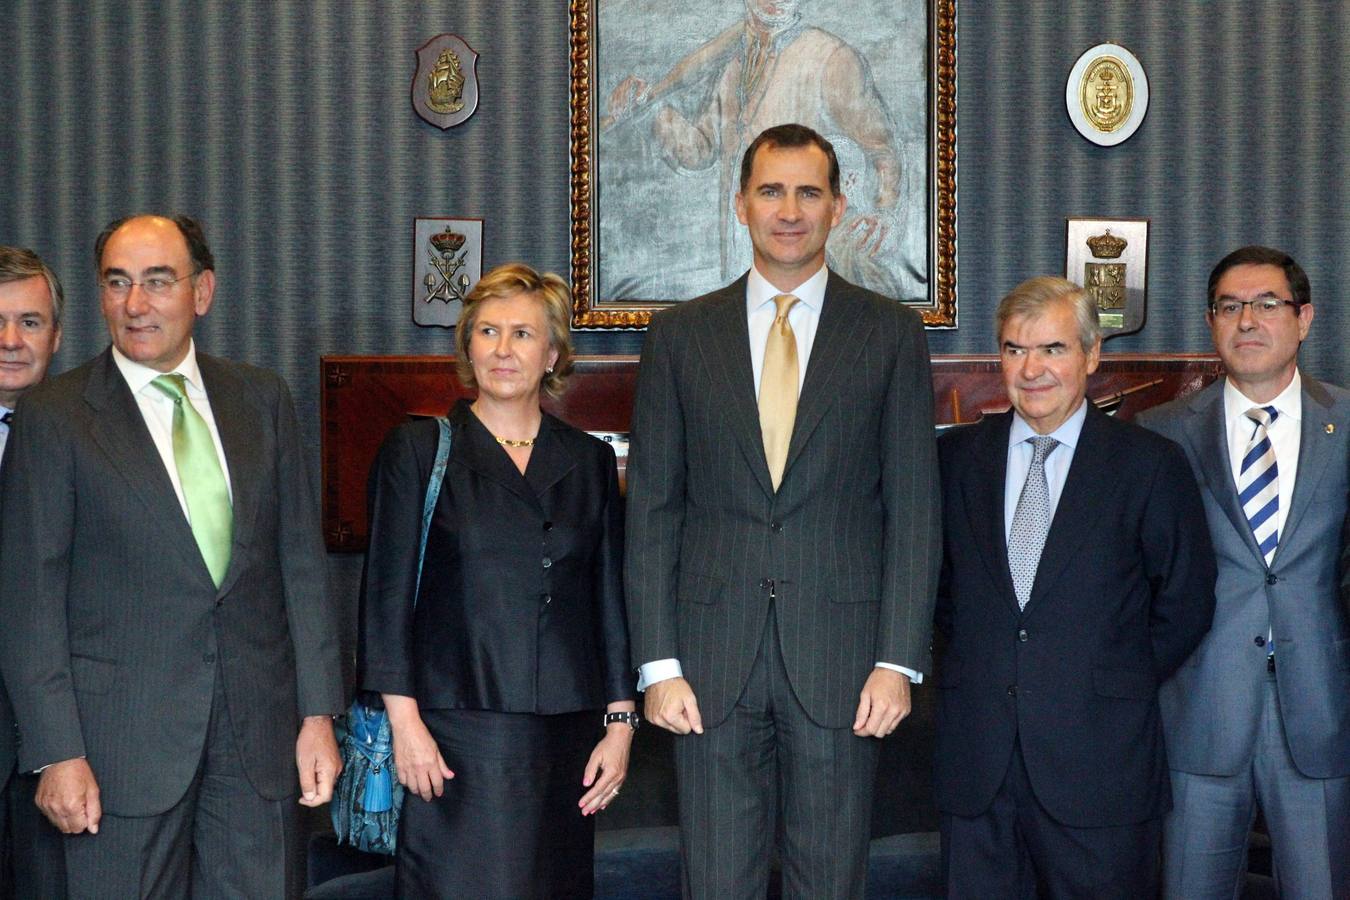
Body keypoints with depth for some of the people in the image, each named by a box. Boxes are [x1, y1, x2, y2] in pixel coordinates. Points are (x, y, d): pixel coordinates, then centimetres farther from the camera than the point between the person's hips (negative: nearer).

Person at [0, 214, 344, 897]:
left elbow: (300, 556, 8)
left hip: (257, 728, 3)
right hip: (124, 732, -3)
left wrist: (318, 712, 4)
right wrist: (57, 752, -10)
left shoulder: (261, 398, 8)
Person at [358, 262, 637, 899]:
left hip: (566, 734, 3)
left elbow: (611, 601, 12)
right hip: (456, 733, -3)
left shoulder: (590, 462, 12)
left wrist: (620, 722, 6)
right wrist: (404, 721, -7)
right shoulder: (418, 450, 4)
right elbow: (387, 593, 0)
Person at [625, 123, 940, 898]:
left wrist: (899, 660, -6)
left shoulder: (891, 333, 5)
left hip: (840, 654, -1)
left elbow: (914, 508, 2)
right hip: (713, 657, 1)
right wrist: (658, 662, -2)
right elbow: (652, 508, 5)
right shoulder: (681, 334, 7)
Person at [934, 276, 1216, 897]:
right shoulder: (956, 457, 7)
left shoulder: (1152, 466, -2)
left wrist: (1121, 683, 2)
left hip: (1100, 756, -2)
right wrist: (977, 664, 7)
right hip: (977, 758, 3)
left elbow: (1185, 605, 3)